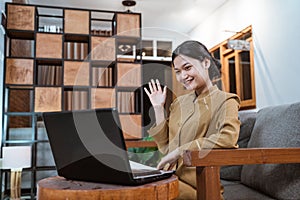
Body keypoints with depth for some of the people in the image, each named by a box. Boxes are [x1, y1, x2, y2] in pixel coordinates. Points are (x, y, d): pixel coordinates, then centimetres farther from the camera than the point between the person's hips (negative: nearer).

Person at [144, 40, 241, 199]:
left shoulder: (224, 101, -1)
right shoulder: (179, 103, 17)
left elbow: (228, 137, -22)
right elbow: (165, 148, 13)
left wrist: (180, 150, -19)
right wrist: (158, 108, 8)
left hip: (197, 184, -5)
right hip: (171, 177, 6)